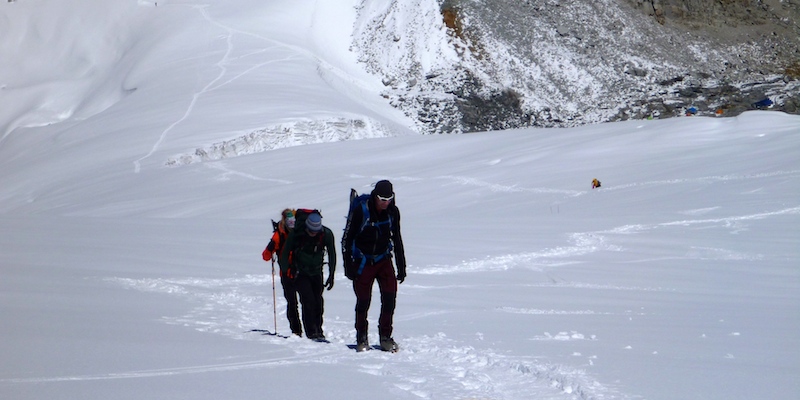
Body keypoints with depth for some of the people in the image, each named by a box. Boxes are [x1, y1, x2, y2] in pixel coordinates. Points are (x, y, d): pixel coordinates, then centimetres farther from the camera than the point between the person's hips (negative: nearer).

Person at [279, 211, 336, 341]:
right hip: (300, 273, -3)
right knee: (308, 301, -16)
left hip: (317, 273, 3)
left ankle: (318, 329, 11)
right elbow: (284, 255, -10)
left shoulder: (326, 234, -16)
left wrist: (331, 276, -2)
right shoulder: (296, 234, -21)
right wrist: (288, 272, -17)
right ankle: (311, 332, -13)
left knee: (319, 302, -2)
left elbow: (332, 255, -2)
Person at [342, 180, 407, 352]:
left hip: (383, 259, 3)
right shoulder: (360, 210, -16)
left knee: (390, 296, -11)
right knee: (363, 301, -2)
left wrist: (401, 267, 11)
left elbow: (397, 239, 11)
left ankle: (385, 336, -2)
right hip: (363, 261, -3)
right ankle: (361, 338, 15)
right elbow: (347, 239, -9)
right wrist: (349, 266, -12)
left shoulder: (393, 212, -2)